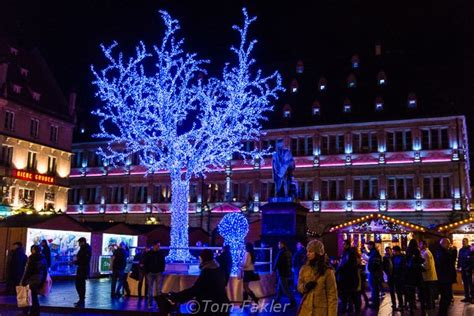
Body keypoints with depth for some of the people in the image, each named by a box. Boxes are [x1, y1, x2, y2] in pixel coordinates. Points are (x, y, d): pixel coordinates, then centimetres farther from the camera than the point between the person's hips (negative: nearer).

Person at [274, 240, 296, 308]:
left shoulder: (281, 252, -17)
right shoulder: (288, 252, 10)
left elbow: (277, 262, -16)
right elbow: (290, 263, 14)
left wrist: (274, 270, -4)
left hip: (282, 273, -9)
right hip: (287, 272, 9)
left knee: (285, 289, -5)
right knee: (279, 288, 17)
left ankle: (293, 302, -4)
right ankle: (277, 300, 25)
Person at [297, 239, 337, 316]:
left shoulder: (327, 271, -8)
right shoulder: (304, 269, 4)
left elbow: (332, 295, -6)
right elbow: (299, 287, 13)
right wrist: (305, 287, -10)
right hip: (305, 309, 4)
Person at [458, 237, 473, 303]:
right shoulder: (461, 250, 12)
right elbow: (459, 259, 15)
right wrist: (459, 266, 7)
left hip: (469, 268, -6)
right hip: (463, 269, 6)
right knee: (465, 283, 9)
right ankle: (467, 297, 15)